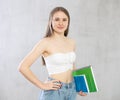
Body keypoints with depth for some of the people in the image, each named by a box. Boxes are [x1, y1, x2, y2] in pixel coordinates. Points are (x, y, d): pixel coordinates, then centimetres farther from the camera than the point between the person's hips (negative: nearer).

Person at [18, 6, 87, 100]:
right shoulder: (46, 42, -12)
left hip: (71, 90, 6)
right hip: (54, 91, -5)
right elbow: (23, 67, -17)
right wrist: (42, 85, -14)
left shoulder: (72, 42, 5)